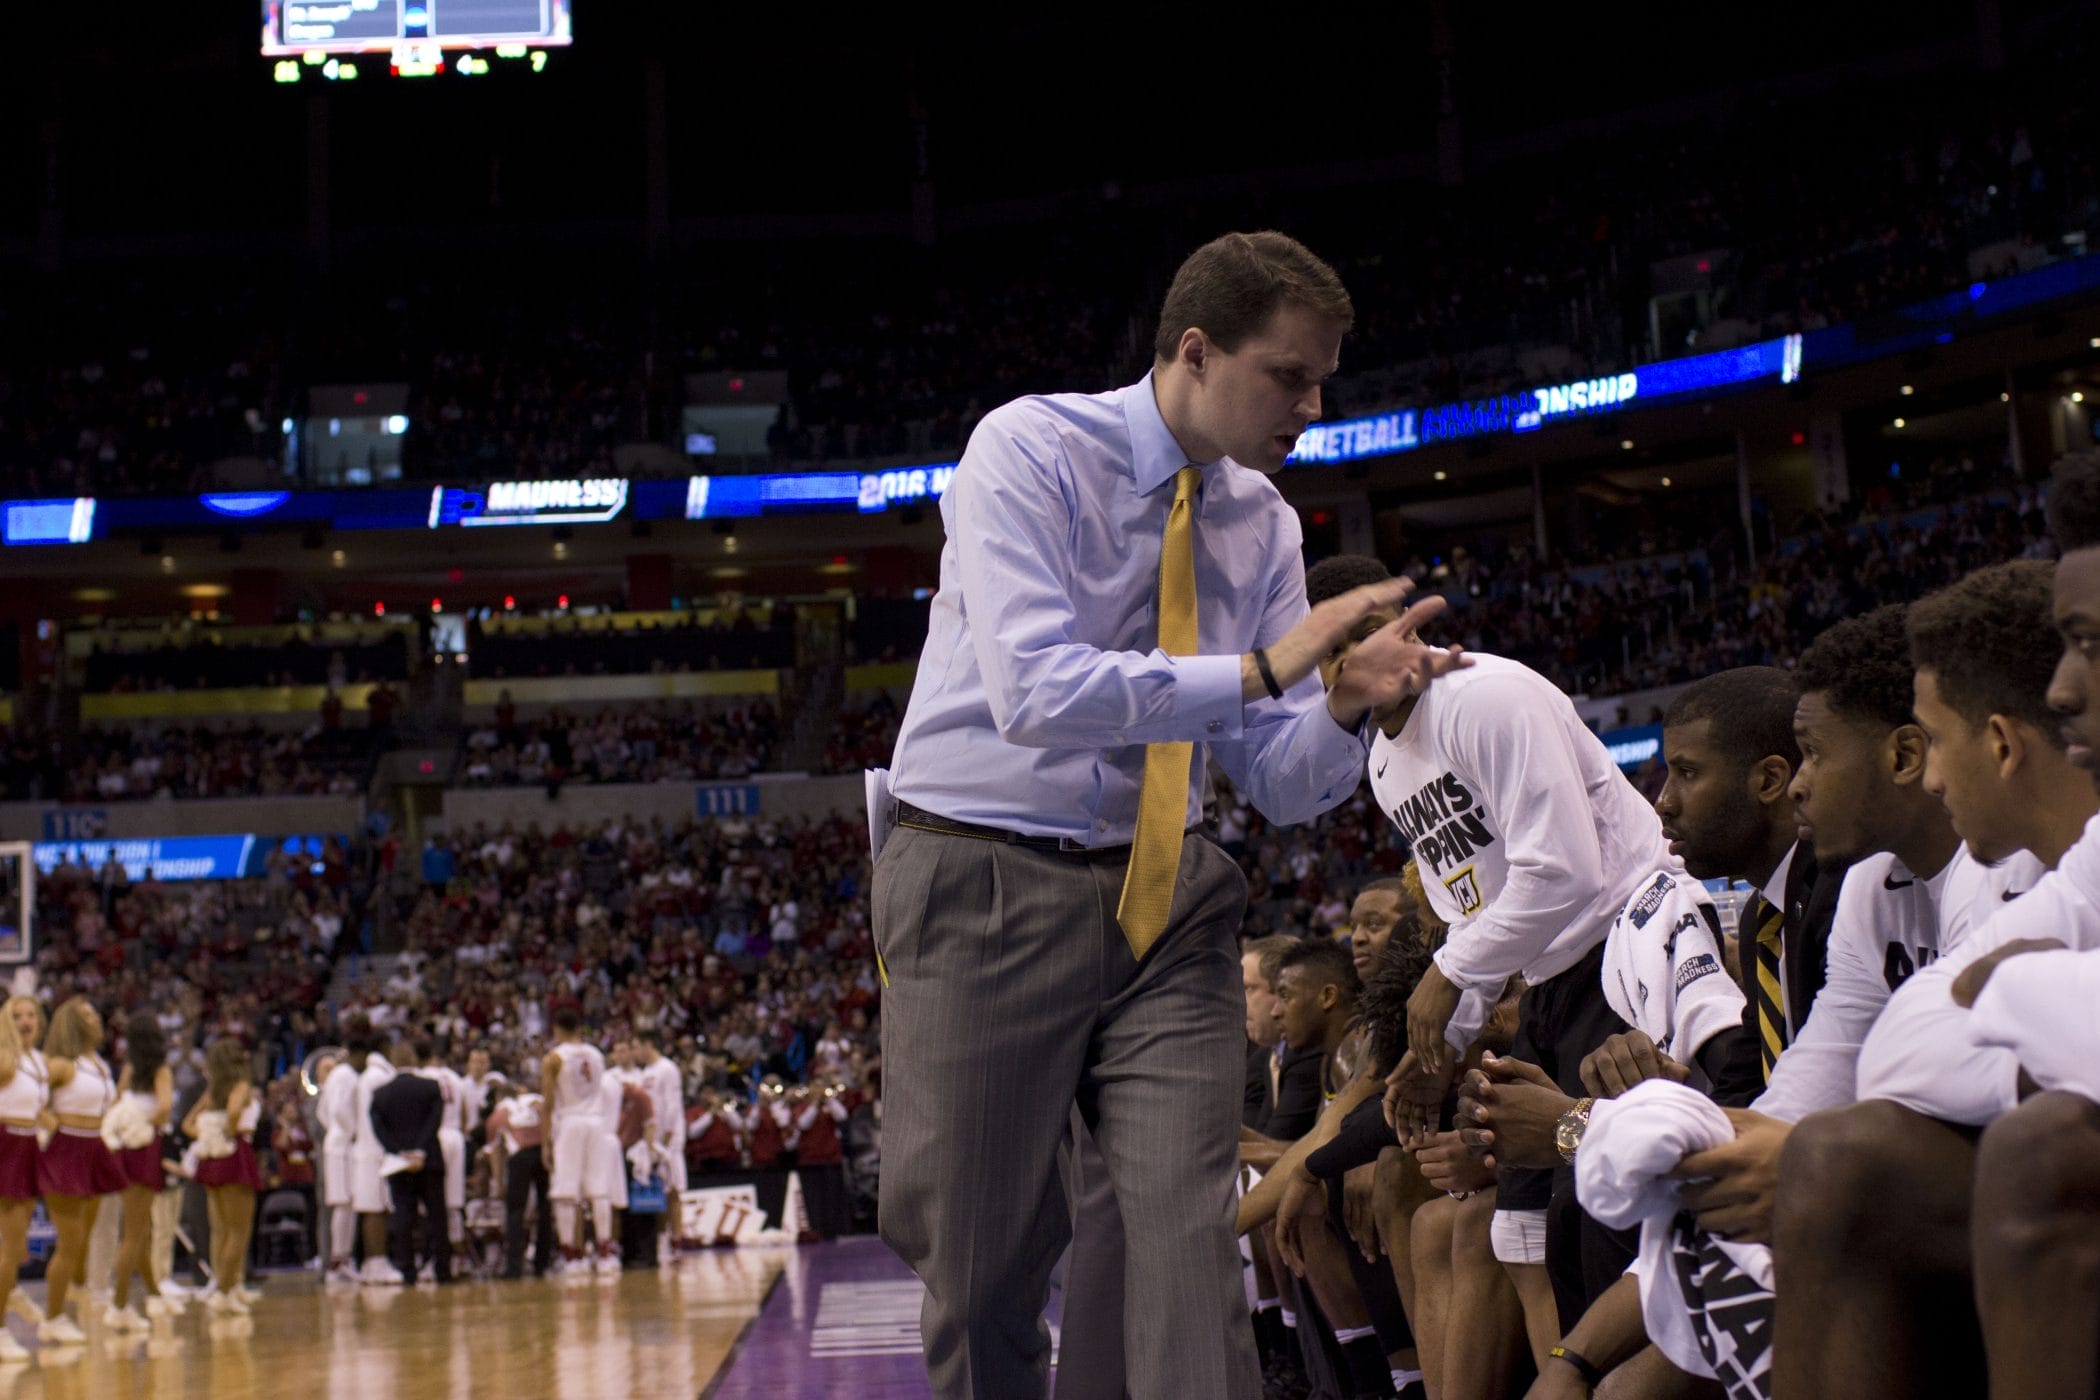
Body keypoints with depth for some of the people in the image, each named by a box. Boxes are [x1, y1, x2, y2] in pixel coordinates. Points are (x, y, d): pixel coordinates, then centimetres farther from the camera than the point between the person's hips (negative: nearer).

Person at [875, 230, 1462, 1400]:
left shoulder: (1263, 521, 6)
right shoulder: (1030, 450, -10)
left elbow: (1280, 783, 6)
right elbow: (1035, 692, -25)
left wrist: (1346, 708, -16)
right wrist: (1260, 669, -26)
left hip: (1164, 898, 4)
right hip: (990, 885, -4)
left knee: (1196, 1243, -6)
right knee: (986, 1271, 3)